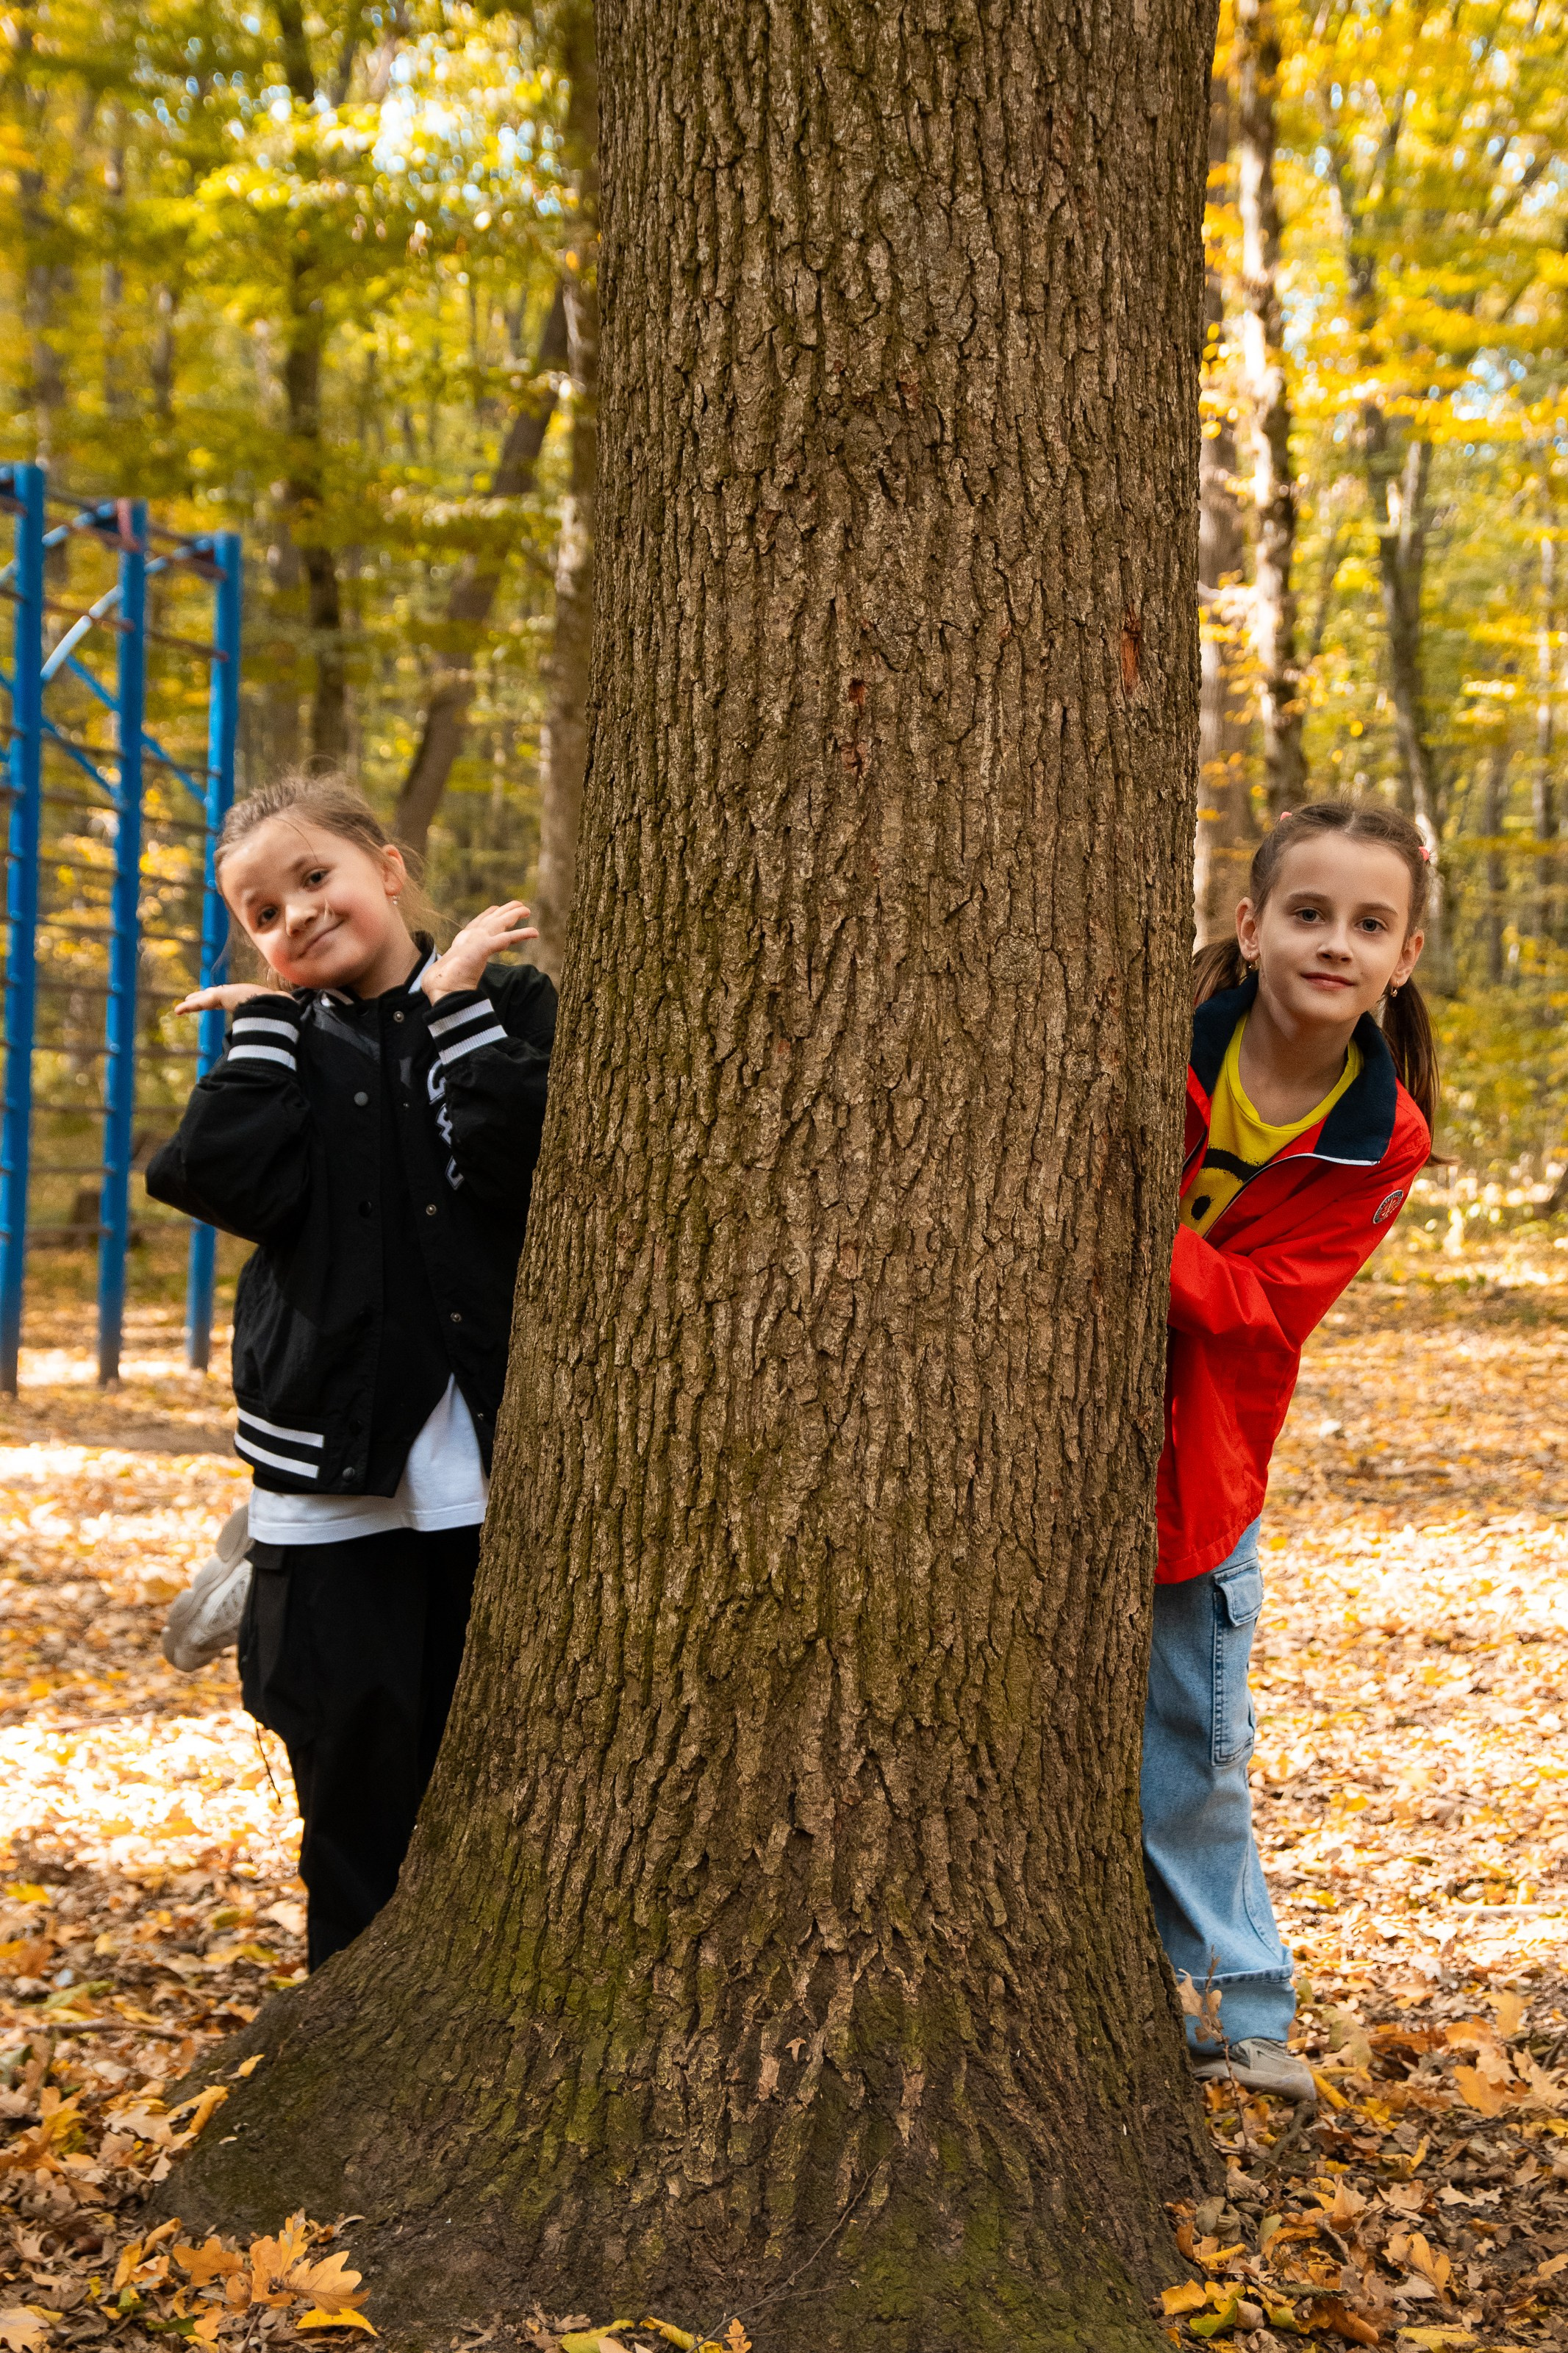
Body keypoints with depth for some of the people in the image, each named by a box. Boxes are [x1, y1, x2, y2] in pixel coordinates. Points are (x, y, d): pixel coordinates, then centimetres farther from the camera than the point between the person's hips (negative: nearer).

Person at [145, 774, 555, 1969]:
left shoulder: (509, 1007, 4)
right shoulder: (285, 1044, 10)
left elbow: (525, 1162, -15)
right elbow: (221, 1177, -9)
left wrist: (455, 998, -10)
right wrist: (268, 1018, -5)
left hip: (491, 1454, -1)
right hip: (336, 1463, 2)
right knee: (356, 1739, 6)